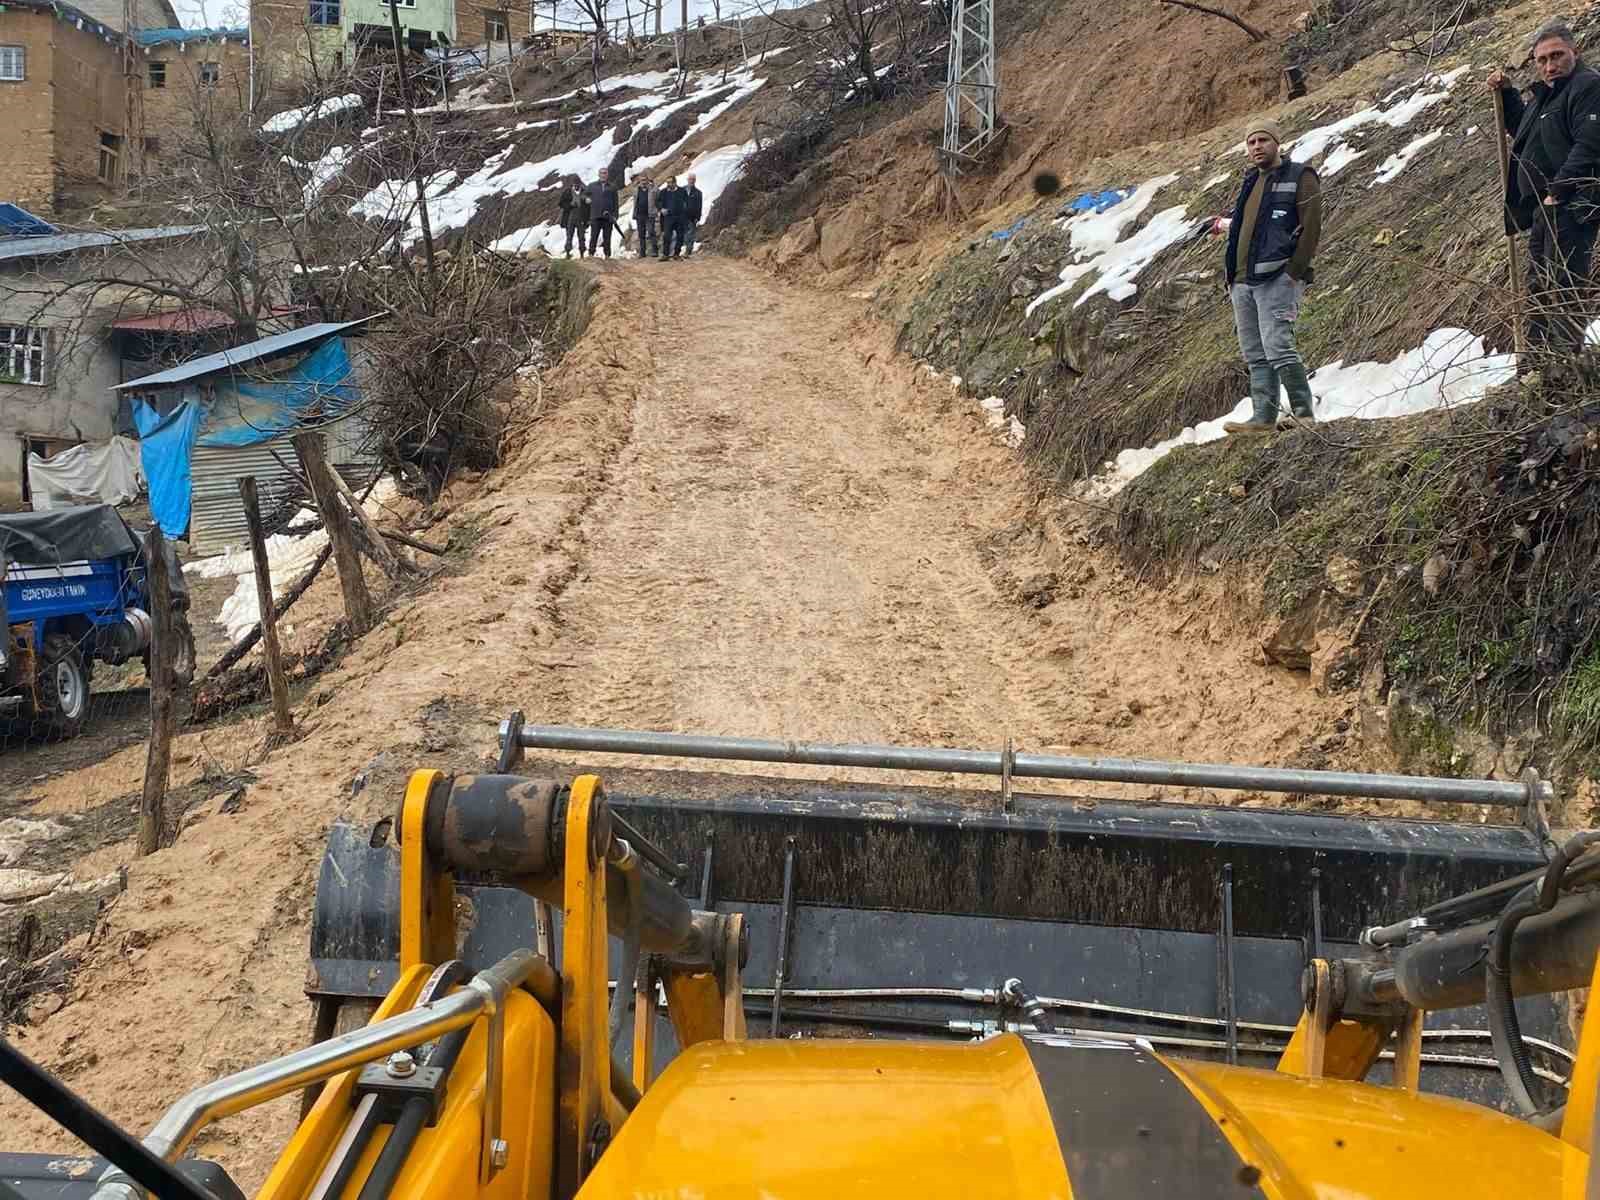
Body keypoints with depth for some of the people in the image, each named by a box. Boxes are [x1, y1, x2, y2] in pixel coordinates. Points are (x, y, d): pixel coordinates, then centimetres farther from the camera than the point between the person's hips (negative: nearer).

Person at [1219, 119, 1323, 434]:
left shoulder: (1300, 177, 0)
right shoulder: (1251, 182, 22)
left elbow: (1311, 227, -9)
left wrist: (1294, 272, -16)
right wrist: (1232, 275, 18)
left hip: (1277, 278, -8)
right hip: (1243, 282, 8)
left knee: (1277, 346, -16)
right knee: (1255, 354, 6)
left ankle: (1304, 413, -10)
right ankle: (1263, 418, 8)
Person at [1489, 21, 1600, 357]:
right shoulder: (1546, 92, 17)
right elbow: (1522, 128, 34)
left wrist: (1557, 191, -23)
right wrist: (1506, 93, 19)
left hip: (1570, 207, -10)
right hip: (1544, 207, 10)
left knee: (1563, 290, -11)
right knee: (1538, 288, 17)